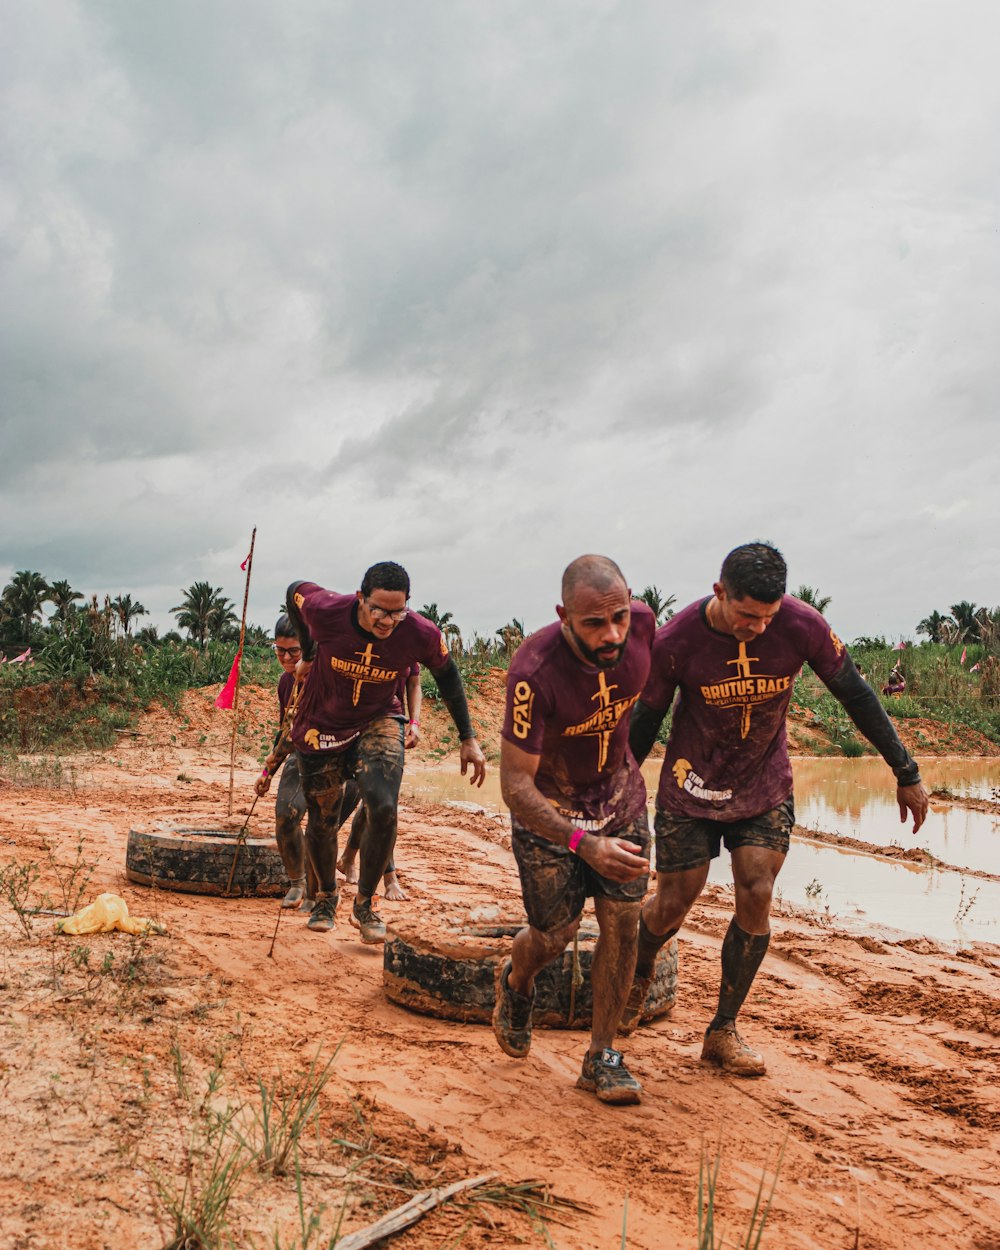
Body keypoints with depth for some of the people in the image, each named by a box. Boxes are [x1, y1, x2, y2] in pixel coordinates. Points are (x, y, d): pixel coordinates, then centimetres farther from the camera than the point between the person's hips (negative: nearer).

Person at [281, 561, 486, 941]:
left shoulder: (421, 635, -25)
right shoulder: (325, 611, -28)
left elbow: (446, 675, -3)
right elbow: (295, 591, -4)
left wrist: (468, 738, 0)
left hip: (378, 722, 0)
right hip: (322, 726, 0)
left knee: (383, 810, -21)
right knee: (322, 824, 10)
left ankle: (364, 904, 1)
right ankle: (325, 898, 40)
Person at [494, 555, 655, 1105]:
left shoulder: (642, 623, -21)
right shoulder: (534, 672, -36)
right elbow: (514, 783, -32)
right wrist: (584, 844, -43)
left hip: (620, 794, 4)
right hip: (547, 806, -4)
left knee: (622, 919, -2)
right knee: (555, 932, 5)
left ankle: (602, 1056, 13)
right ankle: (516, 982, 41)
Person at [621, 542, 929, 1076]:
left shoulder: (803, 626, -20)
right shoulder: (674, 642, -24)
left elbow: (856, 696, -7)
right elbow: (644, 722, -8)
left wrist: (906, 773, -2)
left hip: (766, 789, 2)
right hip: (691, 787, -1)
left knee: (755, 898, -8)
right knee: (672, 904, 2)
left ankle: (723, 1031, 8)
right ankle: (637, 972, 36)